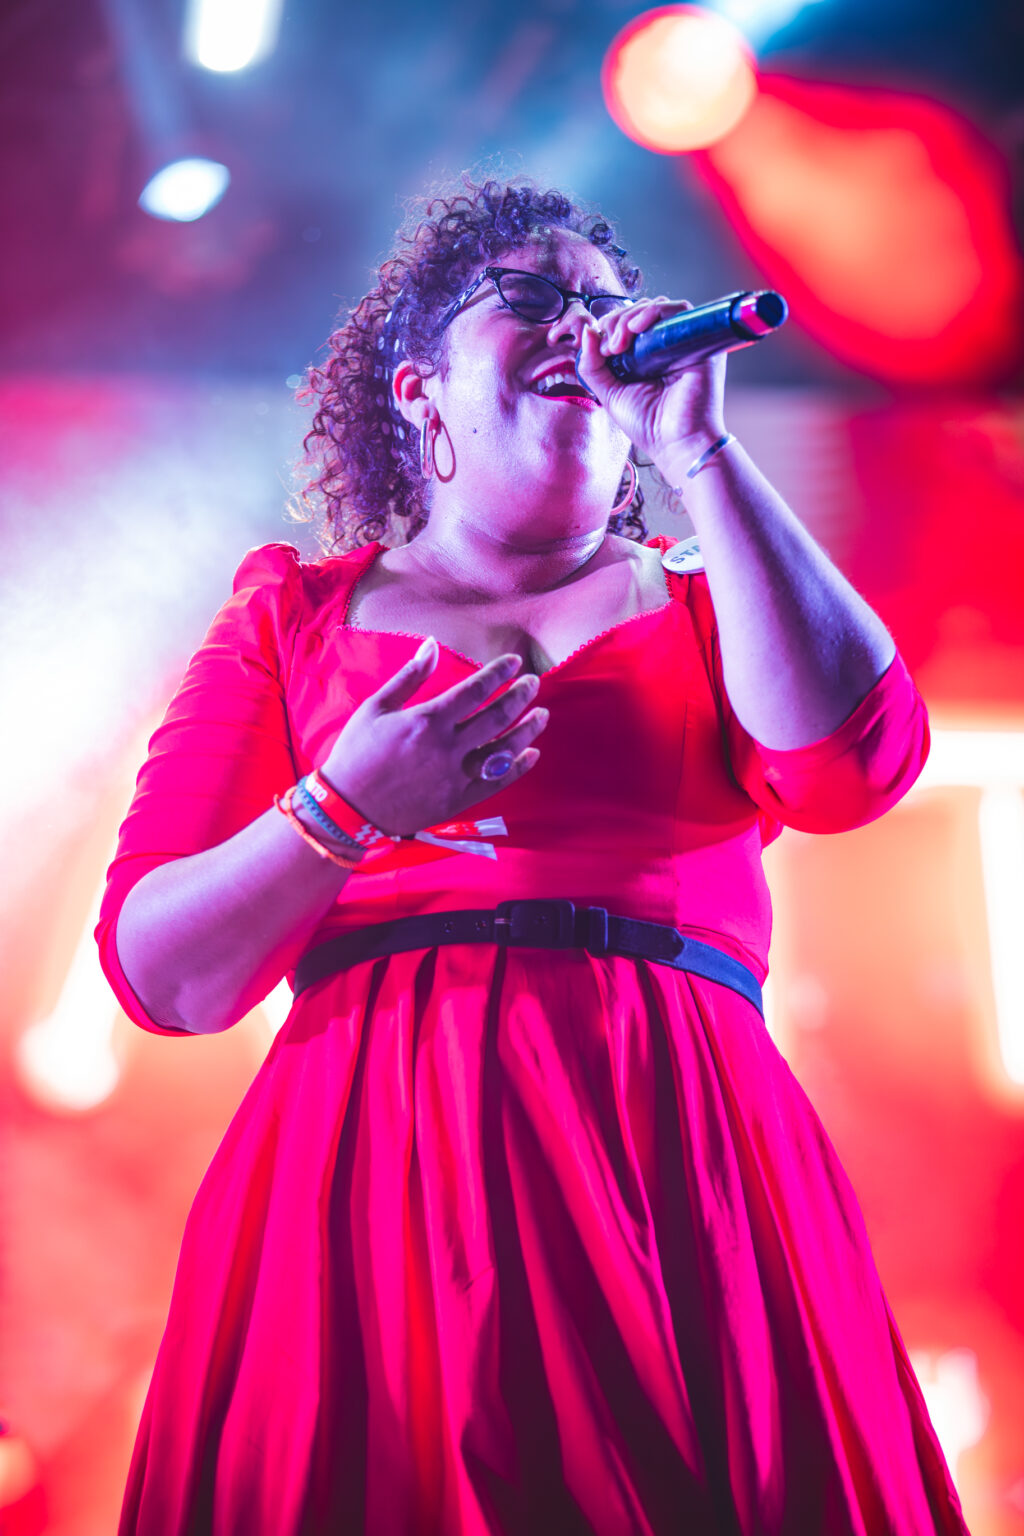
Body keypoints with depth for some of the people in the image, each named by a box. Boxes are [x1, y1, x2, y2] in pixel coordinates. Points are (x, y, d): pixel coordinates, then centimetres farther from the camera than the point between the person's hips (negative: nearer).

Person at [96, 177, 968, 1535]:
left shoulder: (707, 597, 18)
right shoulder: (296, 612, 15)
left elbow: (851, 764, -6)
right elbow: (158, 972, 7)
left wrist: (696, 451, -2)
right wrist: (343, 815, -11)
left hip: (682, 1156, 1)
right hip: (374, 1162, 0)